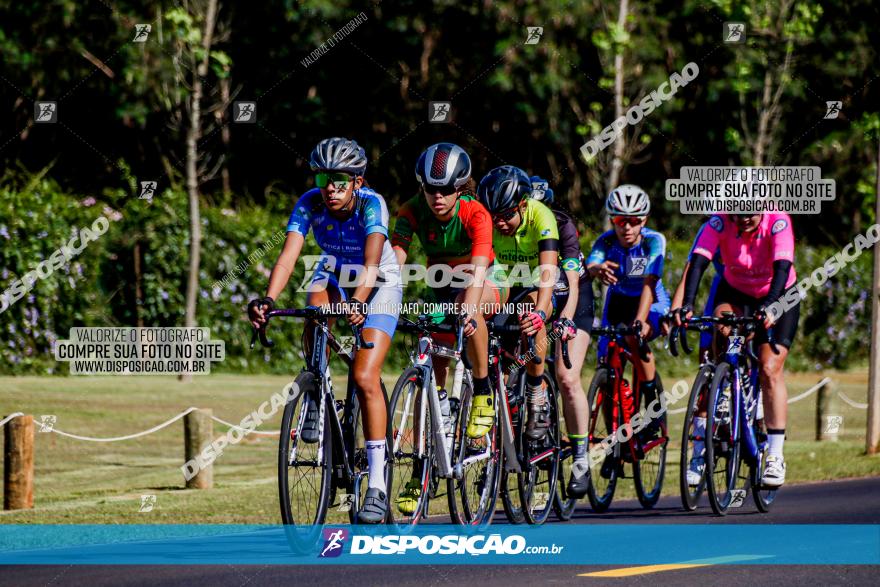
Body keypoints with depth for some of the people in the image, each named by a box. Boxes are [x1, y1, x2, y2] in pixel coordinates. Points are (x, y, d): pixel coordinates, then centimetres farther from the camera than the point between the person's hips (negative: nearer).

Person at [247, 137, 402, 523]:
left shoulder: (371, 204, -31)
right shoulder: (309, 204, -23)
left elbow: (371, 263, -44)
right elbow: (288, 255, -34)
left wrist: (357, 302, -62)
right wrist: (268, 299, -51)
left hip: (379, 285, -3)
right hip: (335, 274, 3)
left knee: (365, 377, -18)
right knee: (318, 307, -34)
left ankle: (377, 487, -14)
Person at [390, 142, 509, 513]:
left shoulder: (475, 214, -28)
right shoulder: (413, 212, -20)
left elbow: (478, 270, -41)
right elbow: (394, 260, -29)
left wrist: (468, 310, -58)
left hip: (489, 284, -3)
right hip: (441, 290, 3)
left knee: (467, 305, -39)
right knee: (432, 372, -8)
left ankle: (482, 393, -23)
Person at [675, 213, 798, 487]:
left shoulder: (777, 222, -27)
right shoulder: (720, 223, -23)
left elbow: (782, 268, -37)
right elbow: (698, 262, -33)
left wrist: (769, 307, -53)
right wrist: (687, 304, -48)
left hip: (778, 297, -2)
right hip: (735, 292, 2)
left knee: (769, 369, -15)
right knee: (722, 327, -30)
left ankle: (775, 456, -10)